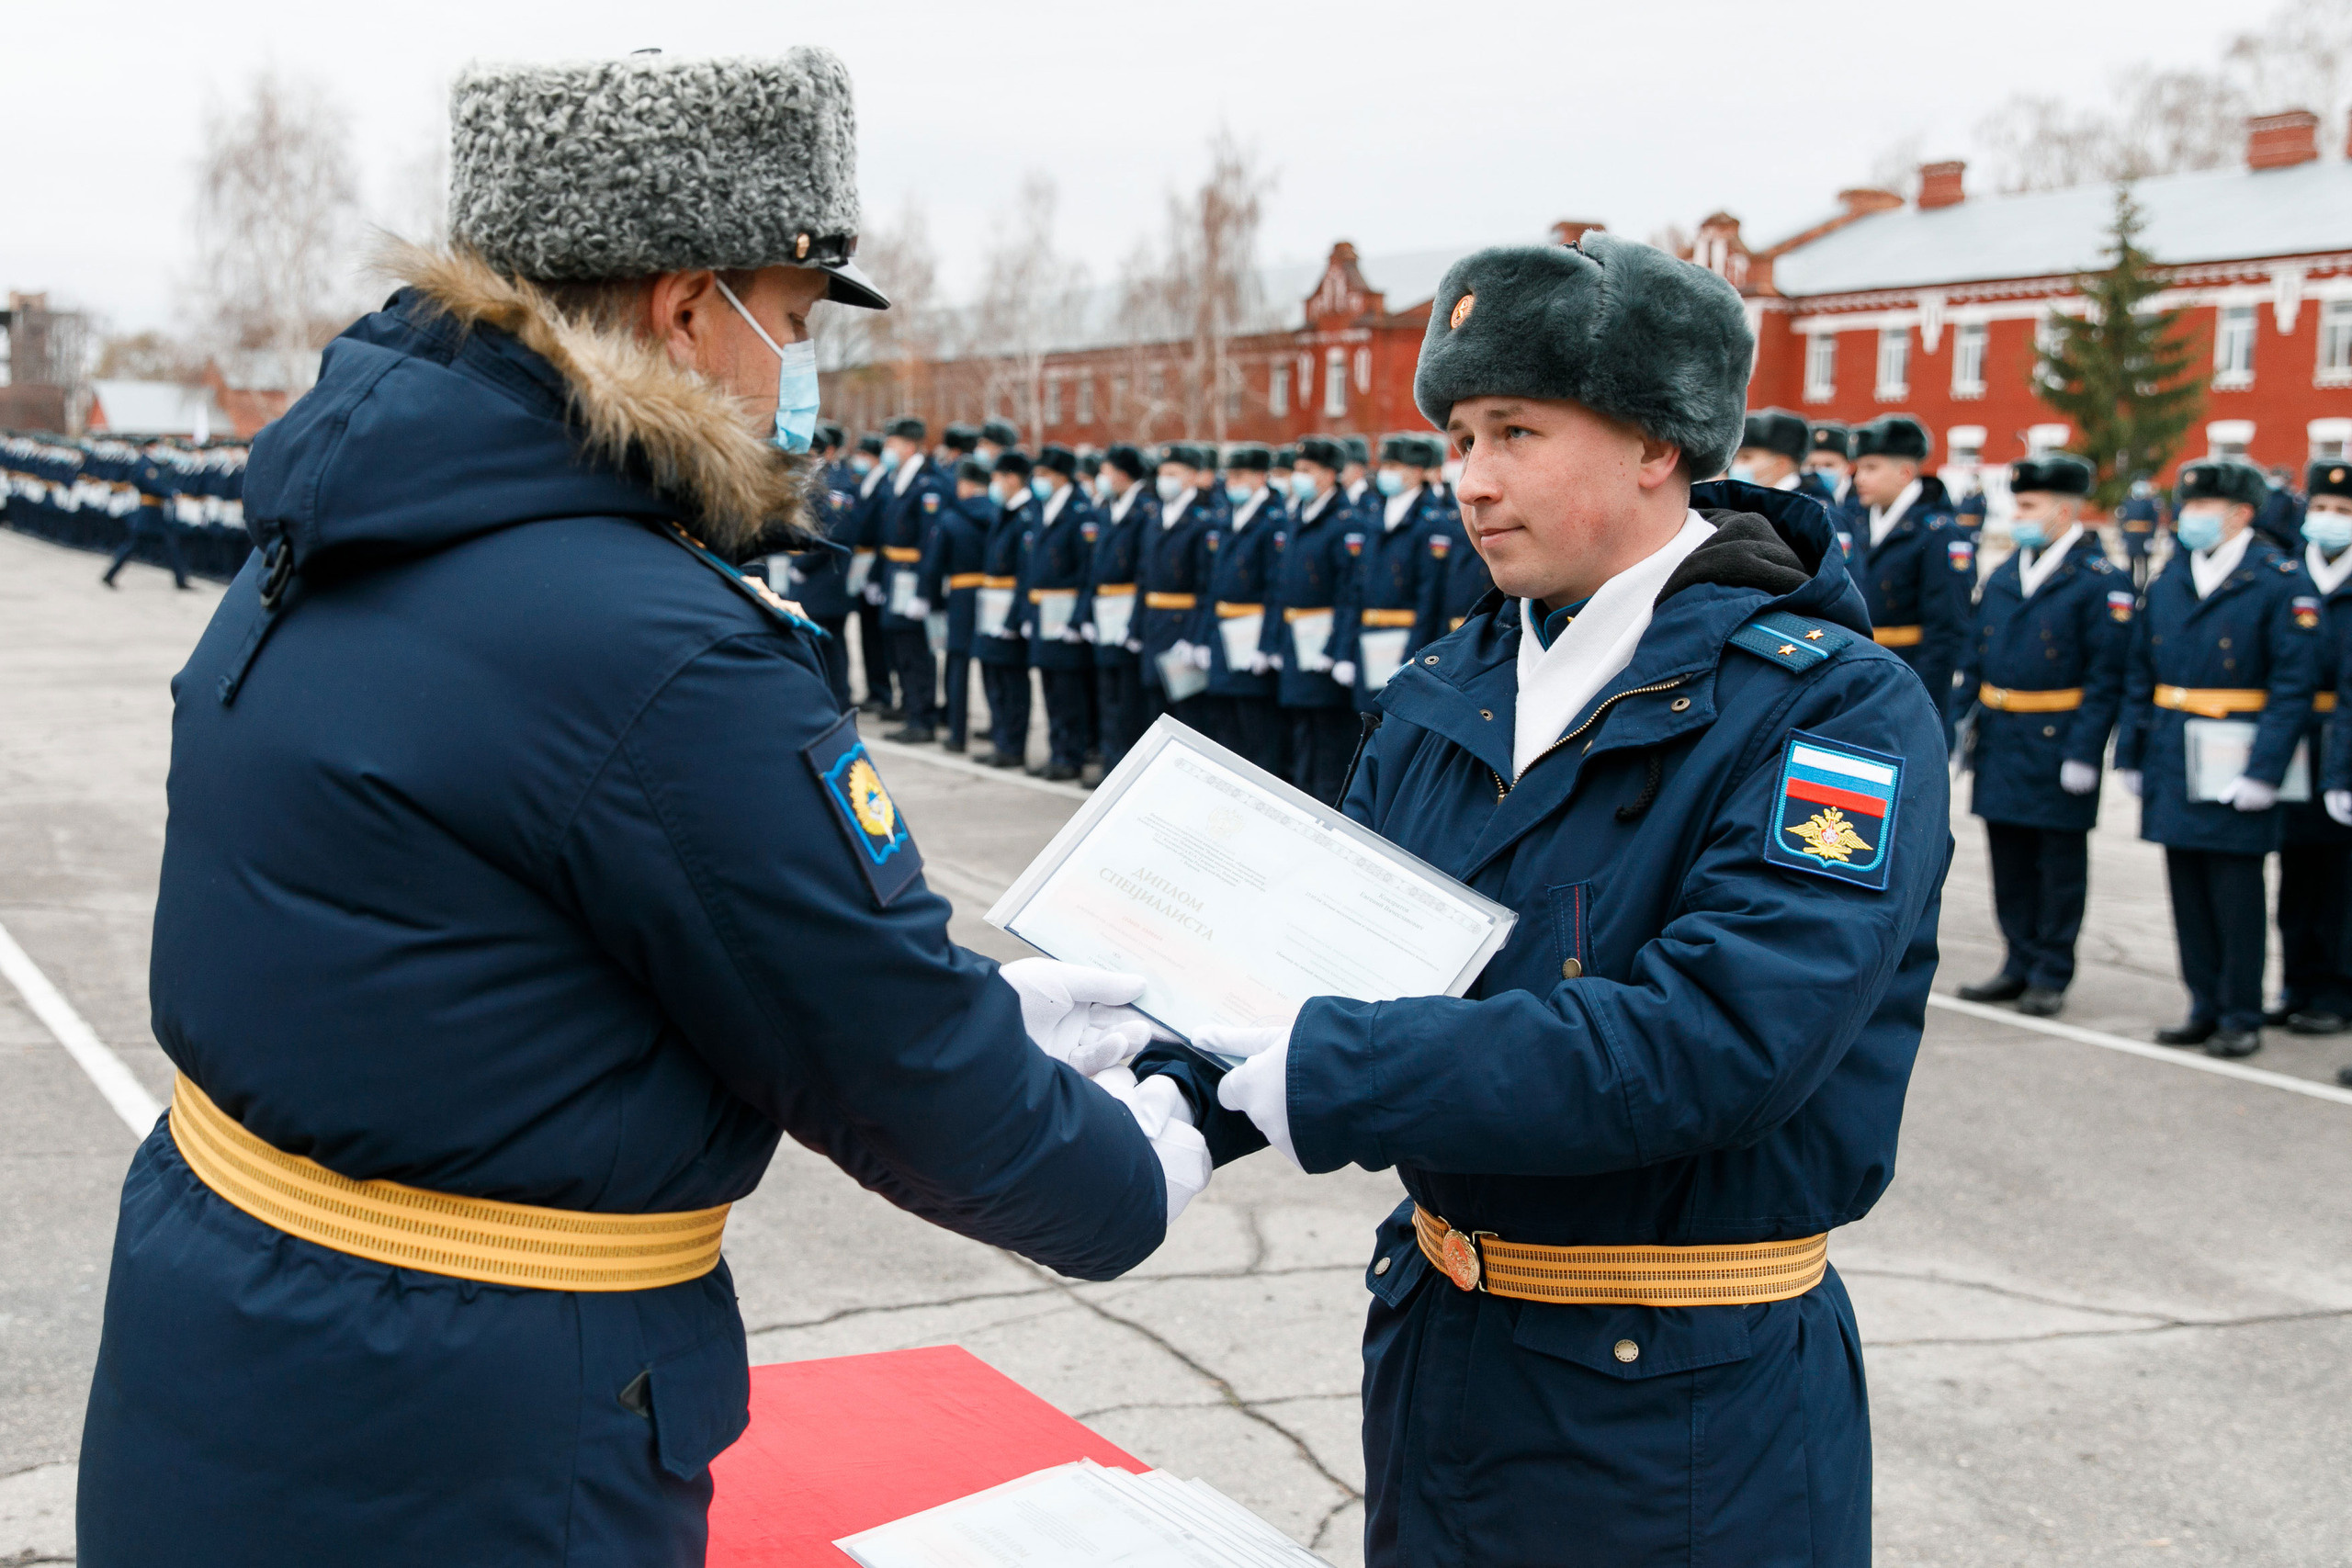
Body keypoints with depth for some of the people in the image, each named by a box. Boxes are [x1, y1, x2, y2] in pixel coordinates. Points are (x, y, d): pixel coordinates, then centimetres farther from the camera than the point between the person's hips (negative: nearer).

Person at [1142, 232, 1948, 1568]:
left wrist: (1320, 1073, -29)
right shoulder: (1443, 695, 4)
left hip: (1686, 1408, -5)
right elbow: (1322, 947, 2)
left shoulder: (1837, 708, -17)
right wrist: (1172, 1105, -19)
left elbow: (1716, 1040, -28)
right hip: (1437, 1349, 6)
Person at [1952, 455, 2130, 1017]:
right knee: (2009, 859, 13)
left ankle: (2051, 975, 13)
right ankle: (2019, 965, 24)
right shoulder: (2002, 576, 11)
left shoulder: (2101, 583, -9)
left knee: (2060, 863, 5)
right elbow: (1973, 660, 15)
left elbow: (2106, 678, -13)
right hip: (2000, 743, 6)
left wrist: (2084, 753, -18)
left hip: (2058, 745, -6)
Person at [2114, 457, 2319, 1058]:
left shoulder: (2279, 581, -7)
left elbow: (2293, 686, -11)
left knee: (2236, 889, 1)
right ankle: (2206, 1007, 21)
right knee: (2188, 888, 10)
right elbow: (2140, 675, 14)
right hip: (2173, 762, 5)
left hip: (2236, 764, -5)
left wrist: (2264, 770, -17)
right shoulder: (2167, 581, 10)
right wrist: (2130, 754, 9)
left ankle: (2241, 1016, 12)